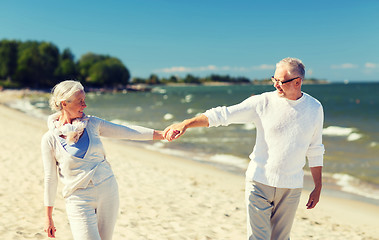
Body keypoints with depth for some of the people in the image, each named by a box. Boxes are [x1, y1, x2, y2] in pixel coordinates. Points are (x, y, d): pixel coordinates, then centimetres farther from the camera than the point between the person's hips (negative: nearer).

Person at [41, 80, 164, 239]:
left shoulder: (92, 124, 3)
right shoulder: (49, 139, -5)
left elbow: (127, 132, 6)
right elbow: (50, 178, 1)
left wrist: (162, 134, 1)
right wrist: (48, 217, 4)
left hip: (107, 190, 3)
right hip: (79, 198, -3)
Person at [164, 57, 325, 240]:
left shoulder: (314, 108, 2)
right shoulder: (262, 102, -6)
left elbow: (315, 151, 11)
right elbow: (222, 114, -9)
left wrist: (318, 187, 13)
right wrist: (185, 124, -17)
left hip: (291, 188, 2)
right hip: (259, 181, -2)